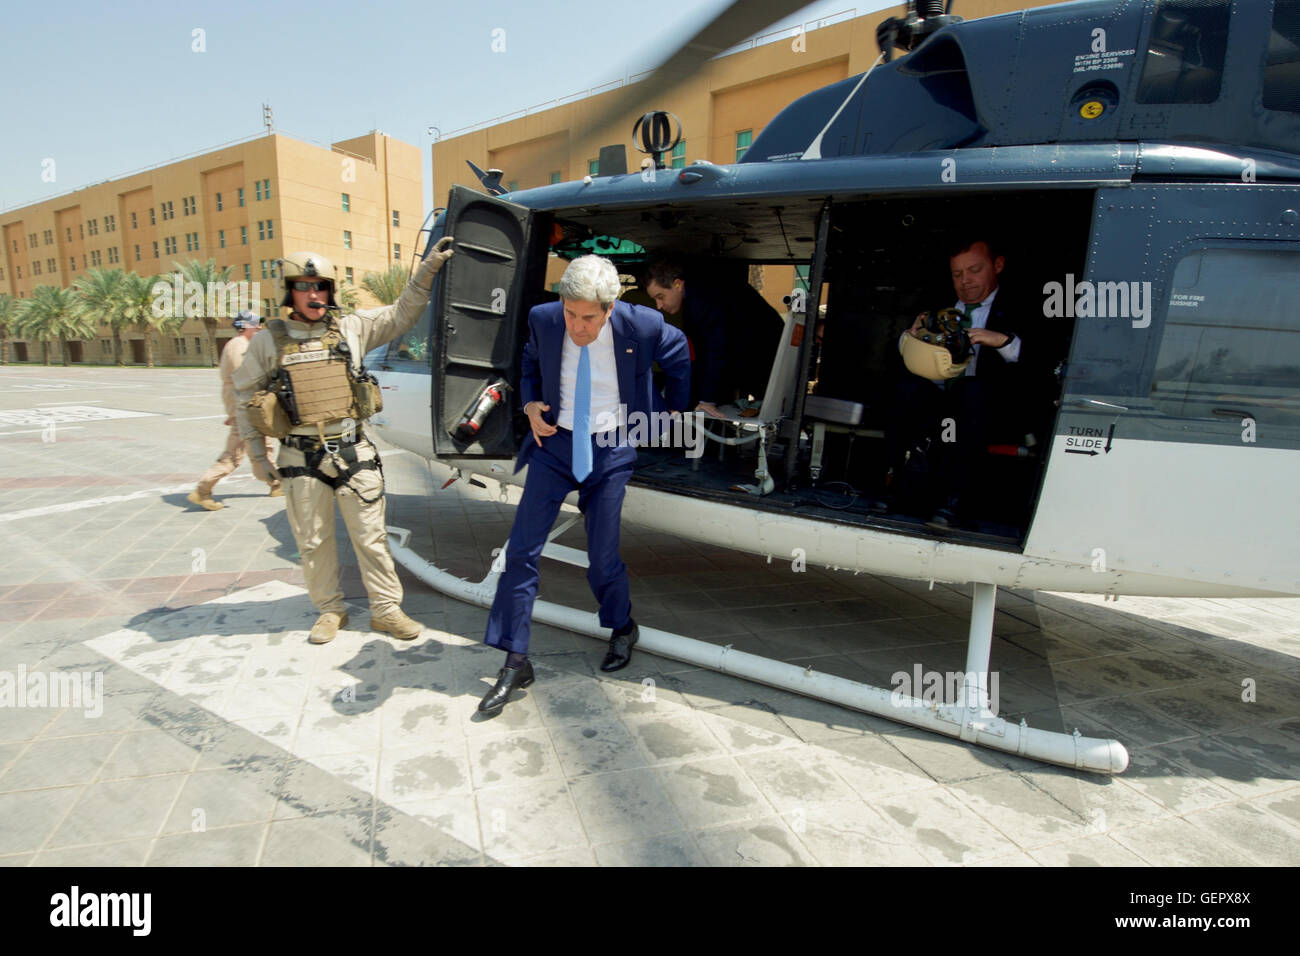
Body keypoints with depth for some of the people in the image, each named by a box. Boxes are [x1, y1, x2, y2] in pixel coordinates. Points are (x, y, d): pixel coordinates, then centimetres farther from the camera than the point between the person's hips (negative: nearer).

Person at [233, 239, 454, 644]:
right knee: (313, 541, 10)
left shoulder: (352, 329, 4)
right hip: (302, 459, 0)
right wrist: (255, 449, 8)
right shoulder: (269, 340, 2)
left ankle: (386, 609, 16)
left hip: (353, 452, 0)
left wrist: (428, 267, 0)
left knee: (371, 536, 4)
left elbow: (401, 313, 8)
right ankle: (330, 610, 27)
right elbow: (244, 394, 11)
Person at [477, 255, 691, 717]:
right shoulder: (543, 319, -8)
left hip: (612, 451, -2)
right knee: (521, 550, -3)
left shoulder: (643, 325, -15)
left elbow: (679, 356, 8)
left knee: (602, 558, 2)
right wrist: (530, 403, -3)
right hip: (556, 441, 2)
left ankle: (622, 627, 35)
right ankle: (515, 662, 10)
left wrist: (674, 415, 15)